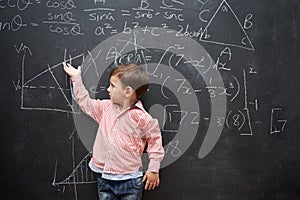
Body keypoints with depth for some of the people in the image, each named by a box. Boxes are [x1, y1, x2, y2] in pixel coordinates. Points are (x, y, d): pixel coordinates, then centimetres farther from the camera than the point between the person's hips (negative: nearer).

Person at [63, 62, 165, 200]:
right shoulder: (106, 108, 3)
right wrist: (76, 78, 18)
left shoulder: (141, 117, -14)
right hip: (104, 179, 5)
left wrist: (153, 169, -2)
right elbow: (86, 103, 18)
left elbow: (155, 140, -4)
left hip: (130, 181, -5)